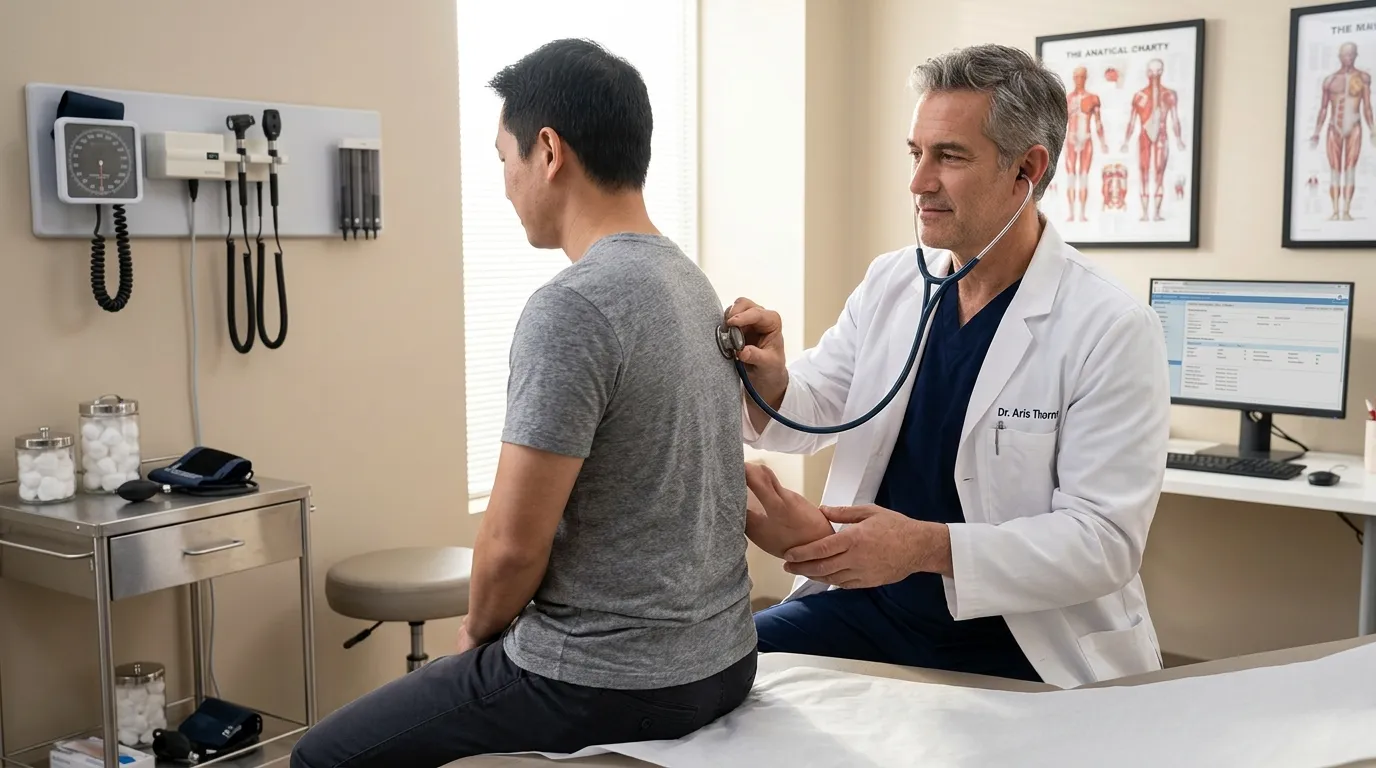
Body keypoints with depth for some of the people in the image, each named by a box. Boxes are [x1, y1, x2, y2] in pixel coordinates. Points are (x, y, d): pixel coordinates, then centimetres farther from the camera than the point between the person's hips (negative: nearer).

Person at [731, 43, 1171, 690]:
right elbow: (807, 414, 9)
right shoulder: (889, 283, 4)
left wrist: (929, 546, -29)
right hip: (868, 606, 5)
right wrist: (770, 385, -16)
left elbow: (1105, 538, -17)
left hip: (1028, 649, -4)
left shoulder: (1112, 330, -13)